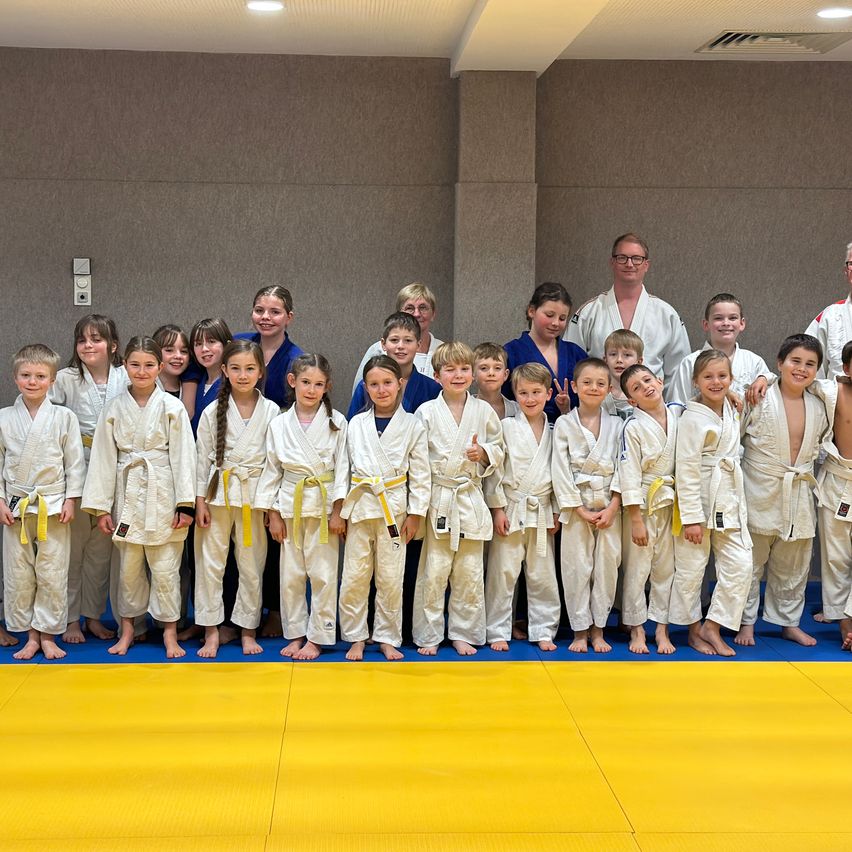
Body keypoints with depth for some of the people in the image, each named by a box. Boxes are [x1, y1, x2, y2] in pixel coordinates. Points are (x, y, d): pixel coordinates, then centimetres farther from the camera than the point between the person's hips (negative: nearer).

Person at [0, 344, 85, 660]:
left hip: (53, 506, -2)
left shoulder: (64, 417, -2)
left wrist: (70, 500, -3)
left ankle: (47, 635, 14)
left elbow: (75, 461, 1)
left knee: (52, 575, 1)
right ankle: (30, 636, 18)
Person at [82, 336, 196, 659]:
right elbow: (104, 457, 5)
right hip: (127, 496, 2)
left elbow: (182, 456, -4)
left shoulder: (172, 407, -3)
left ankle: (170, 632, 13)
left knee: (165, 568, 1)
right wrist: (101, 507, 2)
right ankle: (127, 629, 24)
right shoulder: (114, 408, 3)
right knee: (128, 568, 10)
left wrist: (184, 505, -9)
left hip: (162, 496, -2)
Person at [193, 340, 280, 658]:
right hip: (218, 492, 0)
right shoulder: (213, 411, -1)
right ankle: (211, 631, 11)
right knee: (210, 562, 1)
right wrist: (200, 500, -2)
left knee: (252, 565, 7)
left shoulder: (271, 411, -1)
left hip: (255, 494, 0)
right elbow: (203, 458, 2)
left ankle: (247, 629, 20)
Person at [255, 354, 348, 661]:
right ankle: (295, 634, 21)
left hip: (324, 505, -2)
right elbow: (271, 470, 6)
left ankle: (317, 638, 12)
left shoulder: (336, 423, -3)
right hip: (290, 505, 2)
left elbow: (342, 468, -3)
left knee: (323, 574, 1)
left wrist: (338, 512, -7)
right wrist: (273, 515, 3)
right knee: (291, 575, 7)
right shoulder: (279, 424, 1)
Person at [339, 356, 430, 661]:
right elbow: (347, 467, 9)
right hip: (359, 506, 2)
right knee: (354, 577, 3)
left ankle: (387, 638, 17)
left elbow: (420, 474, 0)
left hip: (394, 507, -1)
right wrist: (342, 509, 6)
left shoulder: (412, 425, -1)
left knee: (390, 579, 4)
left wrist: (415, 515, -3)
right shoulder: (356, 424, 4)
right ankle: (356, 637, 16)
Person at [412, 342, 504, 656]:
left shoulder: (483, 411, 5)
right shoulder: (427, 412, 0)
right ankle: (429, 636, 12)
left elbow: (498, 451, 13)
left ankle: (463, 634, 19)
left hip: (471, 498, 2)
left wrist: (484, 453, -10)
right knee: (433, 572, -1)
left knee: (469, 573, 6)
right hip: (436, 500, -2)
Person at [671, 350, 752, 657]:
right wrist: (691, 517, -17)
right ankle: (694, 629, 21)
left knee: (740, 565, 0)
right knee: (691, 568, 3)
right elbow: (686, 470, -15)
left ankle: (712, 627, 11)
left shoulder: (732, 410, 6)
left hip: (729, 502, 6)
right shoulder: (692, 418, -14)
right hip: (698, 501, -6)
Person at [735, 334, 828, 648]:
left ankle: (788, 622, 30)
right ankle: (746, 622, 19)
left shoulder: (818, 408, 5)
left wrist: (806, 475, 9)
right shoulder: (759, 400, -11)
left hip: (799, 498, 5)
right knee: (751, 563, 5)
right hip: (760, 495, -4)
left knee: (793, 567, 15)